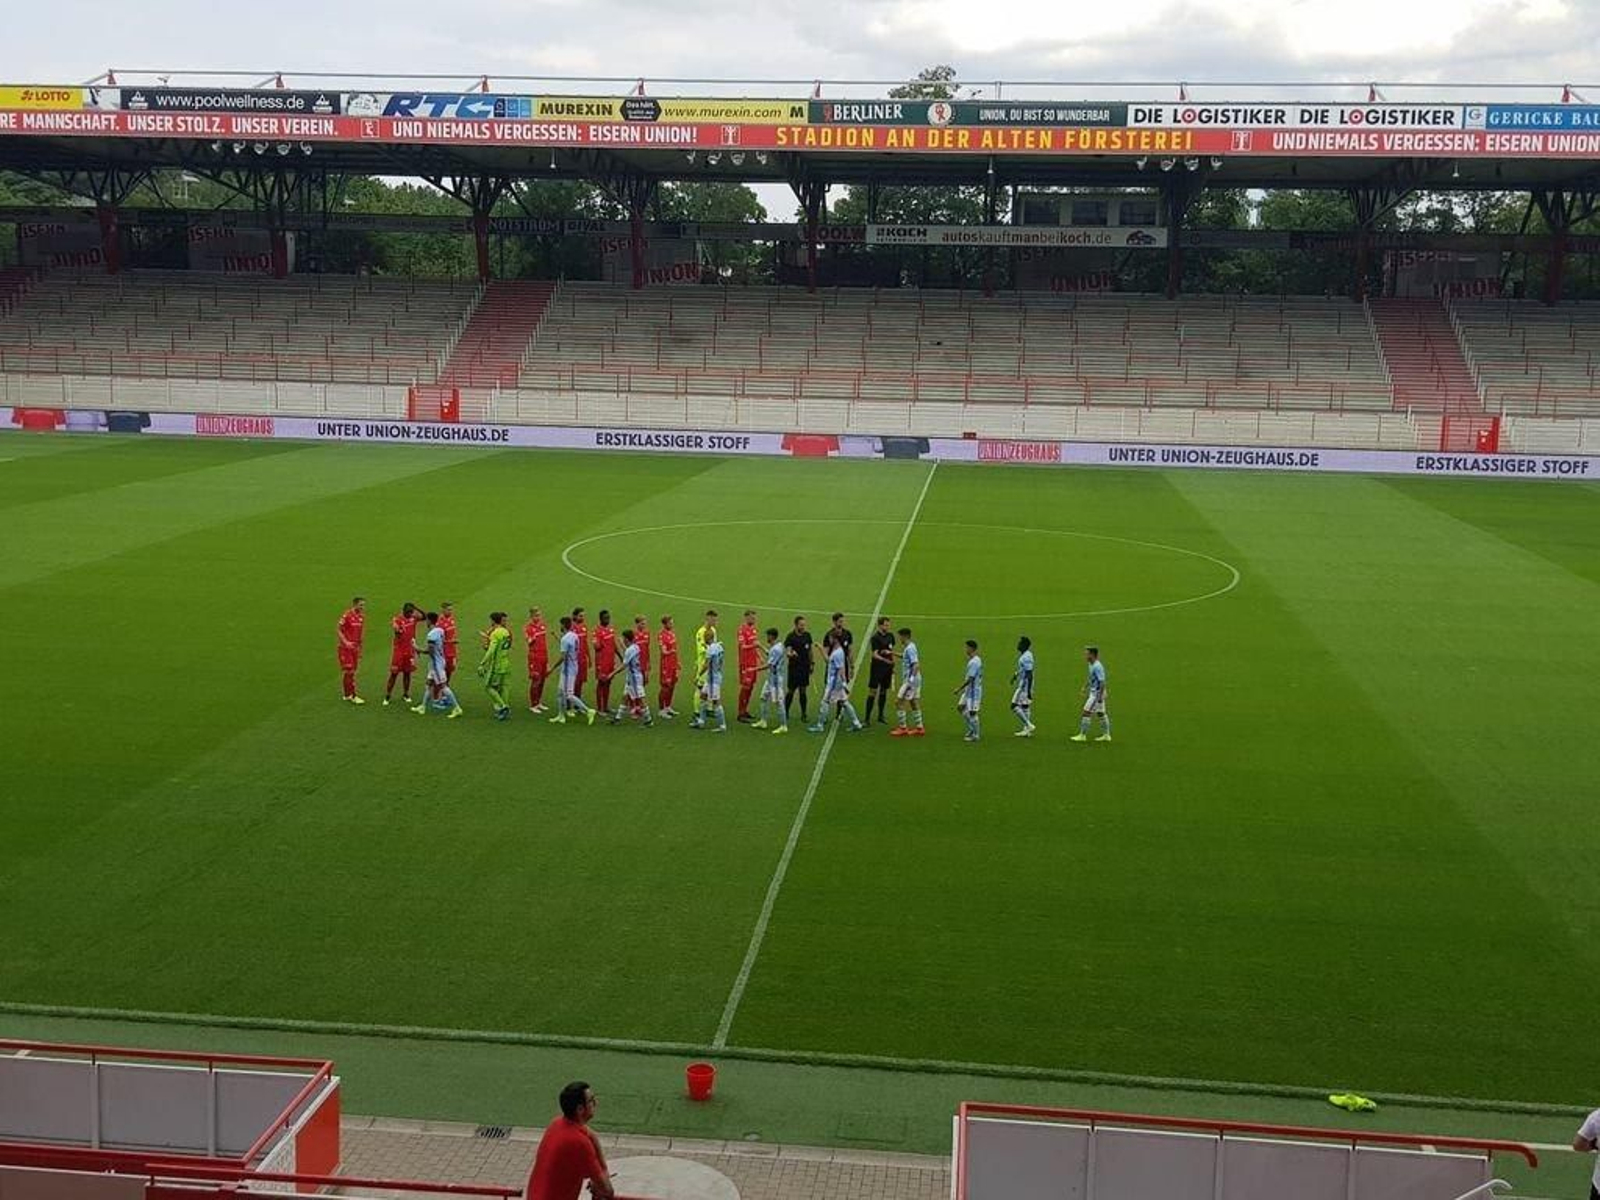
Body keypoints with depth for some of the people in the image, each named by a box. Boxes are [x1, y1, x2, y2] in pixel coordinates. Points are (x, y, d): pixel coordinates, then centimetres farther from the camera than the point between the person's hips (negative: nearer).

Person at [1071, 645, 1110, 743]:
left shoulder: (1097, 667, -23)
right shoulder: (1091, 665, 7)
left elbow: (1102, 682, -23)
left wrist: (1100, 696, -23)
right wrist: (1085, 687, 20)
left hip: (1097, 693, -10)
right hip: (1093, 692, 10)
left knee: (1087, 712, -6)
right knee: (1101, 713, 15)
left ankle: (1082, 735, -1)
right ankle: (1107, 735, 22)